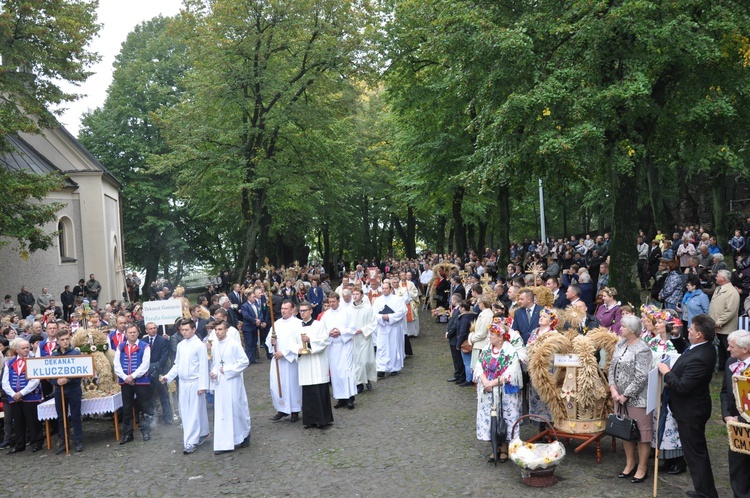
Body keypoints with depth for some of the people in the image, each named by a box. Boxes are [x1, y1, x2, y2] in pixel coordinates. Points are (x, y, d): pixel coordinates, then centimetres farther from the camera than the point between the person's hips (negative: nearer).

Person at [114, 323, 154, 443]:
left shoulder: (144, 346, -4)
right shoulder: (120, 347, 7)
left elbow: (145, 365, -11)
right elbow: (117, 365, 1)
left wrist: (133, 376, -15)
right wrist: (125, 377, -11)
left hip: (141, 381, -3)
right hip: (125, 382, 3)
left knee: (145, 408, 2)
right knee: (126, 409, 10)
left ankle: (145, 431, 18)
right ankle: (127, 434, 19)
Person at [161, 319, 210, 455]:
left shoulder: (199, 345, -10)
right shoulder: (180, 345, 8)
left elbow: (203, 366, -11)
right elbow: (177, 365, 15)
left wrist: (202, 386, -14)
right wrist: (168, 377, 2)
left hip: (195, 383, -7)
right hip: (183, 383, 7)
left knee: (193, 413, -4)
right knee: (185, 412, 11)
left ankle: (190, 442, -1)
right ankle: (203, 433, 25)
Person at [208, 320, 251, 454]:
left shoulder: (234, 345, -10)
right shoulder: (214, 347, 6)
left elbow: (245, 361, -11)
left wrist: (228, 370, -13)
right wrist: (213, 372, -4)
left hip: (233, 382, -4)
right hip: (219, 383, 4)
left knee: (238, 408, 6)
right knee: (221, 412, 2)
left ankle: (245, 434, 29)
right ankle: (223, 444, 5)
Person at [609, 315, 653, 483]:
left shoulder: (642, 350, -18)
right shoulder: (620, 345, 5)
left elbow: (640, 378, -21)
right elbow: (612, 367, 8)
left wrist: (625, 395, -16)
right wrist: (613, 389, -5)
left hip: (637, 398, -8)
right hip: (620, 397, 8)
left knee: (642, 432, 5)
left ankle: (642, 468, 18)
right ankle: (630, 463, 32)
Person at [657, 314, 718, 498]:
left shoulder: (698, 358, -33)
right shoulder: (705, 348, 0)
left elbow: (682, 386, -29)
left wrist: (666, 373, -17)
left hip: (690, 413, -11)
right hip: (694, 408, 11)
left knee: (695, 453, 3)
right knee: (698, 450, 22)